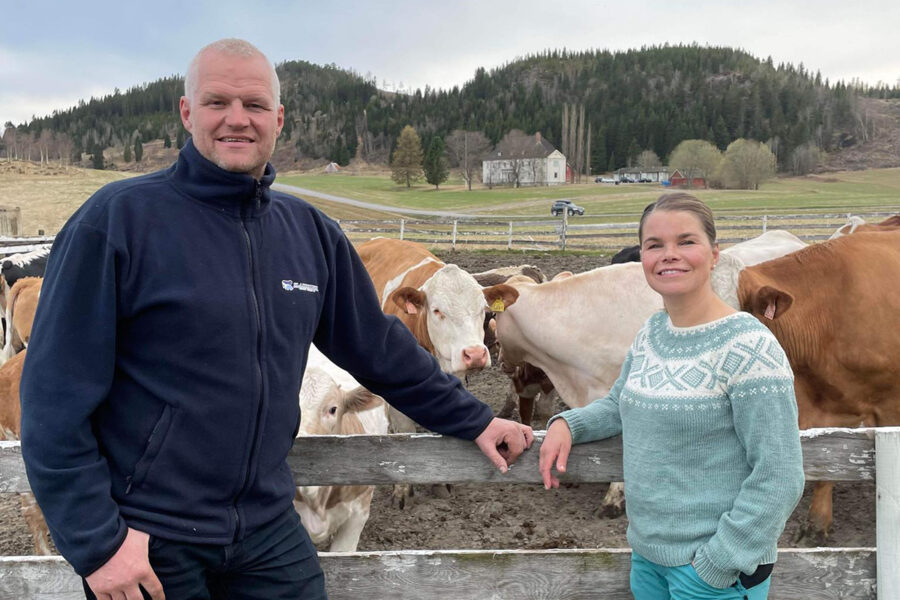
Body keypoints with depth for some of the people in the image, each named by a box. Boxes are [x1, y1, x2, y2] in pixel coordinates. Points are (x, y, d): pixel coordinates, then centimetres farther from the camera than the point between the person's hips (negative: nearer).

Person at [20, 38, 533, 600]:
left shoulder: (311, 233, 5)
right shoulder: (118, 218, -11)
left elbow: (382, 348, 15)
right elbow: (56, 396, -10)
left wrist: (474, 420, 17)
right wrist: (97, 539, -13)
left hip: (270, 532, 4)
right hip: (145, 543, -4)